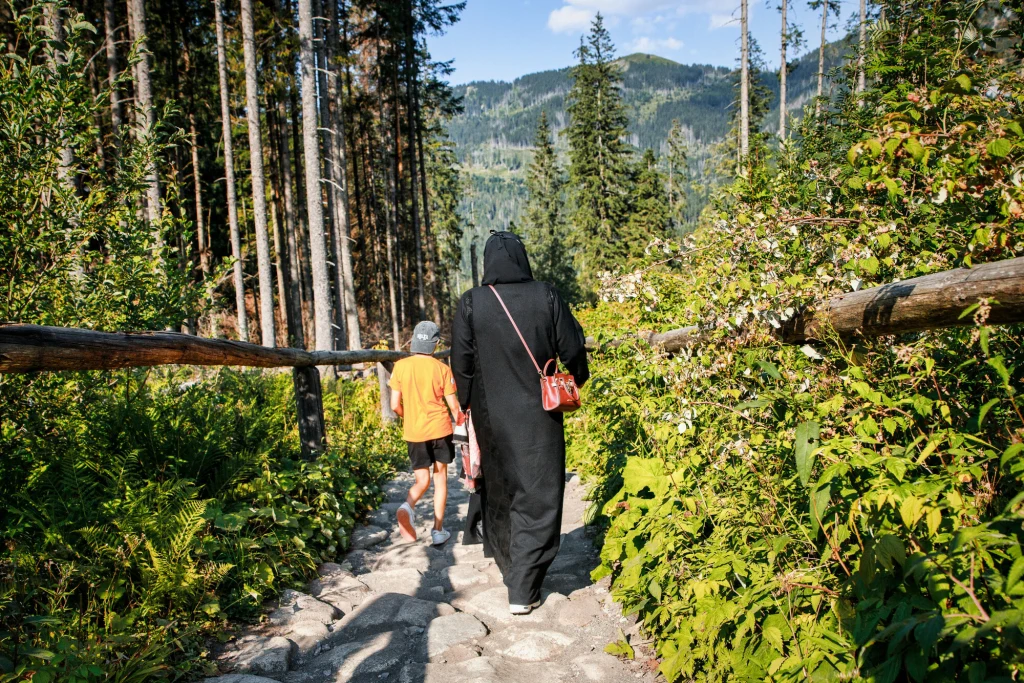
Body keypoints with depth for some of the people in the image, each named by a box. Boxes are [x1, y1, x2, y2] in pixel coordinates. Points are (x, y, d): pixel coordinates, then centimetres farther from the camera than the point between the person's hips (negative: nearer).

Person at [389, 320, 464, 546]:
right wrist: (459, 418, 17)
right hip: (440, 428, -1)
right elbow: (453, 405, -5)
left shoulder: (400, 366, -4)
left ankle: (408, 506, -18)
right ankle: (438, 530, 14)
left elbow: (395, 405, -3)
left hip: (414, 432, 1)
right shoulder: (442, 369, -7)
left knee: (422, 480, 14)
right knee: (440, 477, 13)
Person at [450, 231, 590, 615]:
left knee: (501, 492, 20)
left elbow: (461, 363, -4)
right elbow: (573, 348, -3)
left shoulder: (471, 303, -7)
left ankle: (510, 566, 38)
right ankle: (523, 591, 6)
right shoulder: (545, 297, -7)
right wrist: (579, 379, 18)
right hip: (539, 418, -1)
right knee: (537, 499, 7)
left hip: (493, 418, 2)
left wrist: (467, 404, 11)